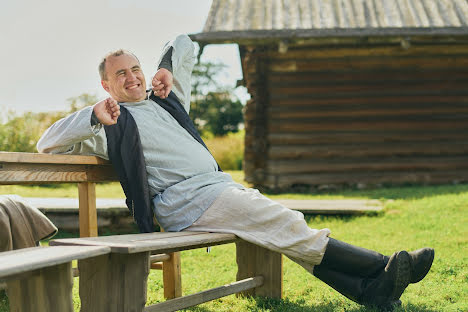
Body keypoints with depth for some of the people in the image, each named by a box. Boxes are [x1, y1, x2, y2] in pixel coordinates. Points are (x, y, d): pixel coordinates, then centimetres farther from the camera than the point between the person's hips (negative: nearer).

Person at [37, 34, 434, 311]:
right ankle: (382, 268, -18)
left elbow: (183, 44, 37)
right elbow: (48, 143, -5)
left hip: (222, 185, 8)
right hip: (188, 199, -8)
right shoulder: (109, 123, 6)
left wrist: (167, 69, 16)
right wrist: (94, 115, -19)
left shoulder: (165, 100, 25)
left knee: (292, 234, -8)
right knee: (290, 226, -18)